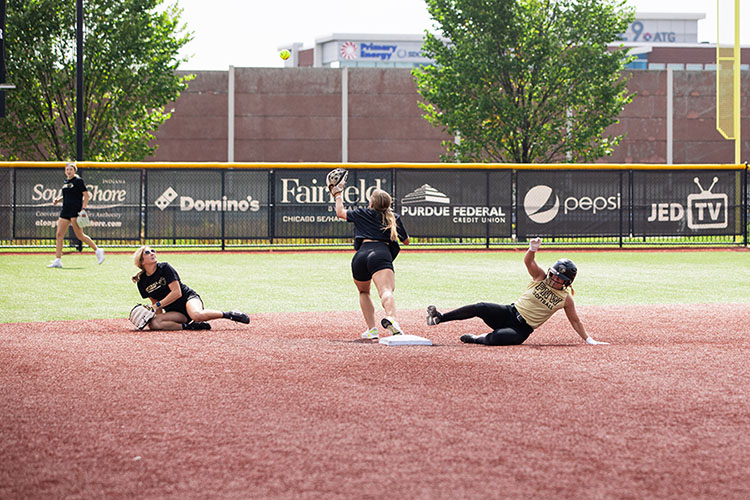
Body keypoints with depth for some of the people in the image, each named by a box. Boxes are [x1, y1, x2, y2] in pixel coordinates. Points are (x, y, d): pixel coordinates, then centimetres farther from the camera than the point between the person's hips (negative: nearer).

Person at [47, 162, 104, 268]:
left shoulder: (78, 181, -6)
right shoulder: (66, 182, 16)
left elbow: (87, 195, -9)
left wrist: (83, 209, -17)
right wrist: (58, 200, 10)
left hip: (76, 211, -8)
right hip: (65, 211, 8)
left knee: (80, 235, -7)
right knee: (59, 235, -2)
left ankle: (97, 250, 11)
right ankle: (57, 260, -2)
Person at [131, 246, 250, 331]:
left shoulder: (164, 268, -8)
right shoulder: (142, 283, 4)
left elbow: (177, 293, -14)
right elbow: (155, 301, 14)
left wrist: (158, 305, -18)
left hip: (189, 297, -4)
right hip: (174, 311, 4)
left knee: (196, 315, -40)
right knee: (152, 323, -27)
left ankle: (229, 314, -20)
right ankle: (189, 326, -20)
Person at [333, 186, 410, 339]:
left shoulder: (362, 214, 21)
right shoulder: (394, 218, 20)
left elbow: (340, 212, 37)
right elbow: (406, 241, 33)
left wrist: (338, 196, 54)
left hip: (360, 256, 2)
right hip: (382, 254, -2)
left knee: (363, 292, 26)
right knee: (386, 290, -24)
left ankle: (371, 329, 15)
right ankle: (390, 318, -56)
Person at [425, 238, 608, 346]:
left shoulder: (566, 298, 1)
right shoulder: (541, 277, 4)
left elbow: (575, 321, 10)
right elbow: (528, 261, -11)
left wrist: (589, 340, 4)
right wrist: (533, 248, -33)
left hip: (522, 329, -2)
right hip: (508, 313, 2)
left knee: (498, 337, -36)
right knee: (481, 308, -26)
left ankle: (476, 339, -6)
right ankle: (439, 318, -20)